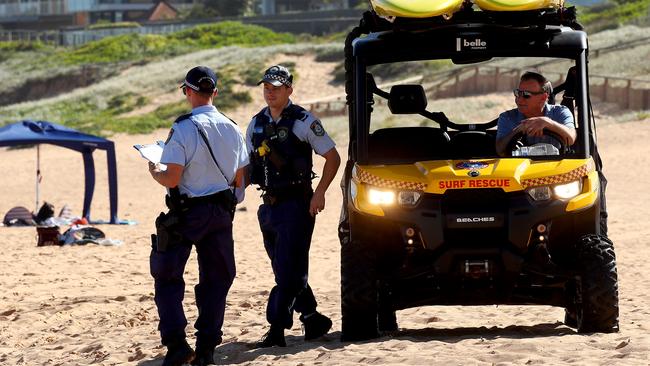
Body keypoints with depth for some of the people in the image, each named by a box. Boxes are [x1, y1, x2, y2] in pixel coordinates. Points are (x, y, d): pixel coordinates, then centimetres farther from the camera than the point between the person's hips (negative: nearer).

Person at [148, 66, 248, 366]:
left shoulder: (183, 129, -15)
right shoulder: (231, 129, 4)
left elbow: (172, 179, -18)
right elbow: (239, 180, 9)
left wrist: (155, 172, 3)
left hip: (187, 213, -5)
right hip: (221, 213, 5)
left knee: (167, 277, 6)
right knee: (216, 280, 12)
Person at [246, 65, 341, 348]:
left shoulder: (303, 121, -6)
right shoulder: (256, 124, 11)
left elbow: (332, 157, -4)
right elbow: (247, 165, 19)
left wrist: (319, 193, -11)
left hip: (297, 204, -7)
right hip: (270, 205, 7)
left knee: (289, 270, -9)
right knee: (284, 269, 11)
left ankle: (277, 329, -12)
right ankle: (312, 318, 23)